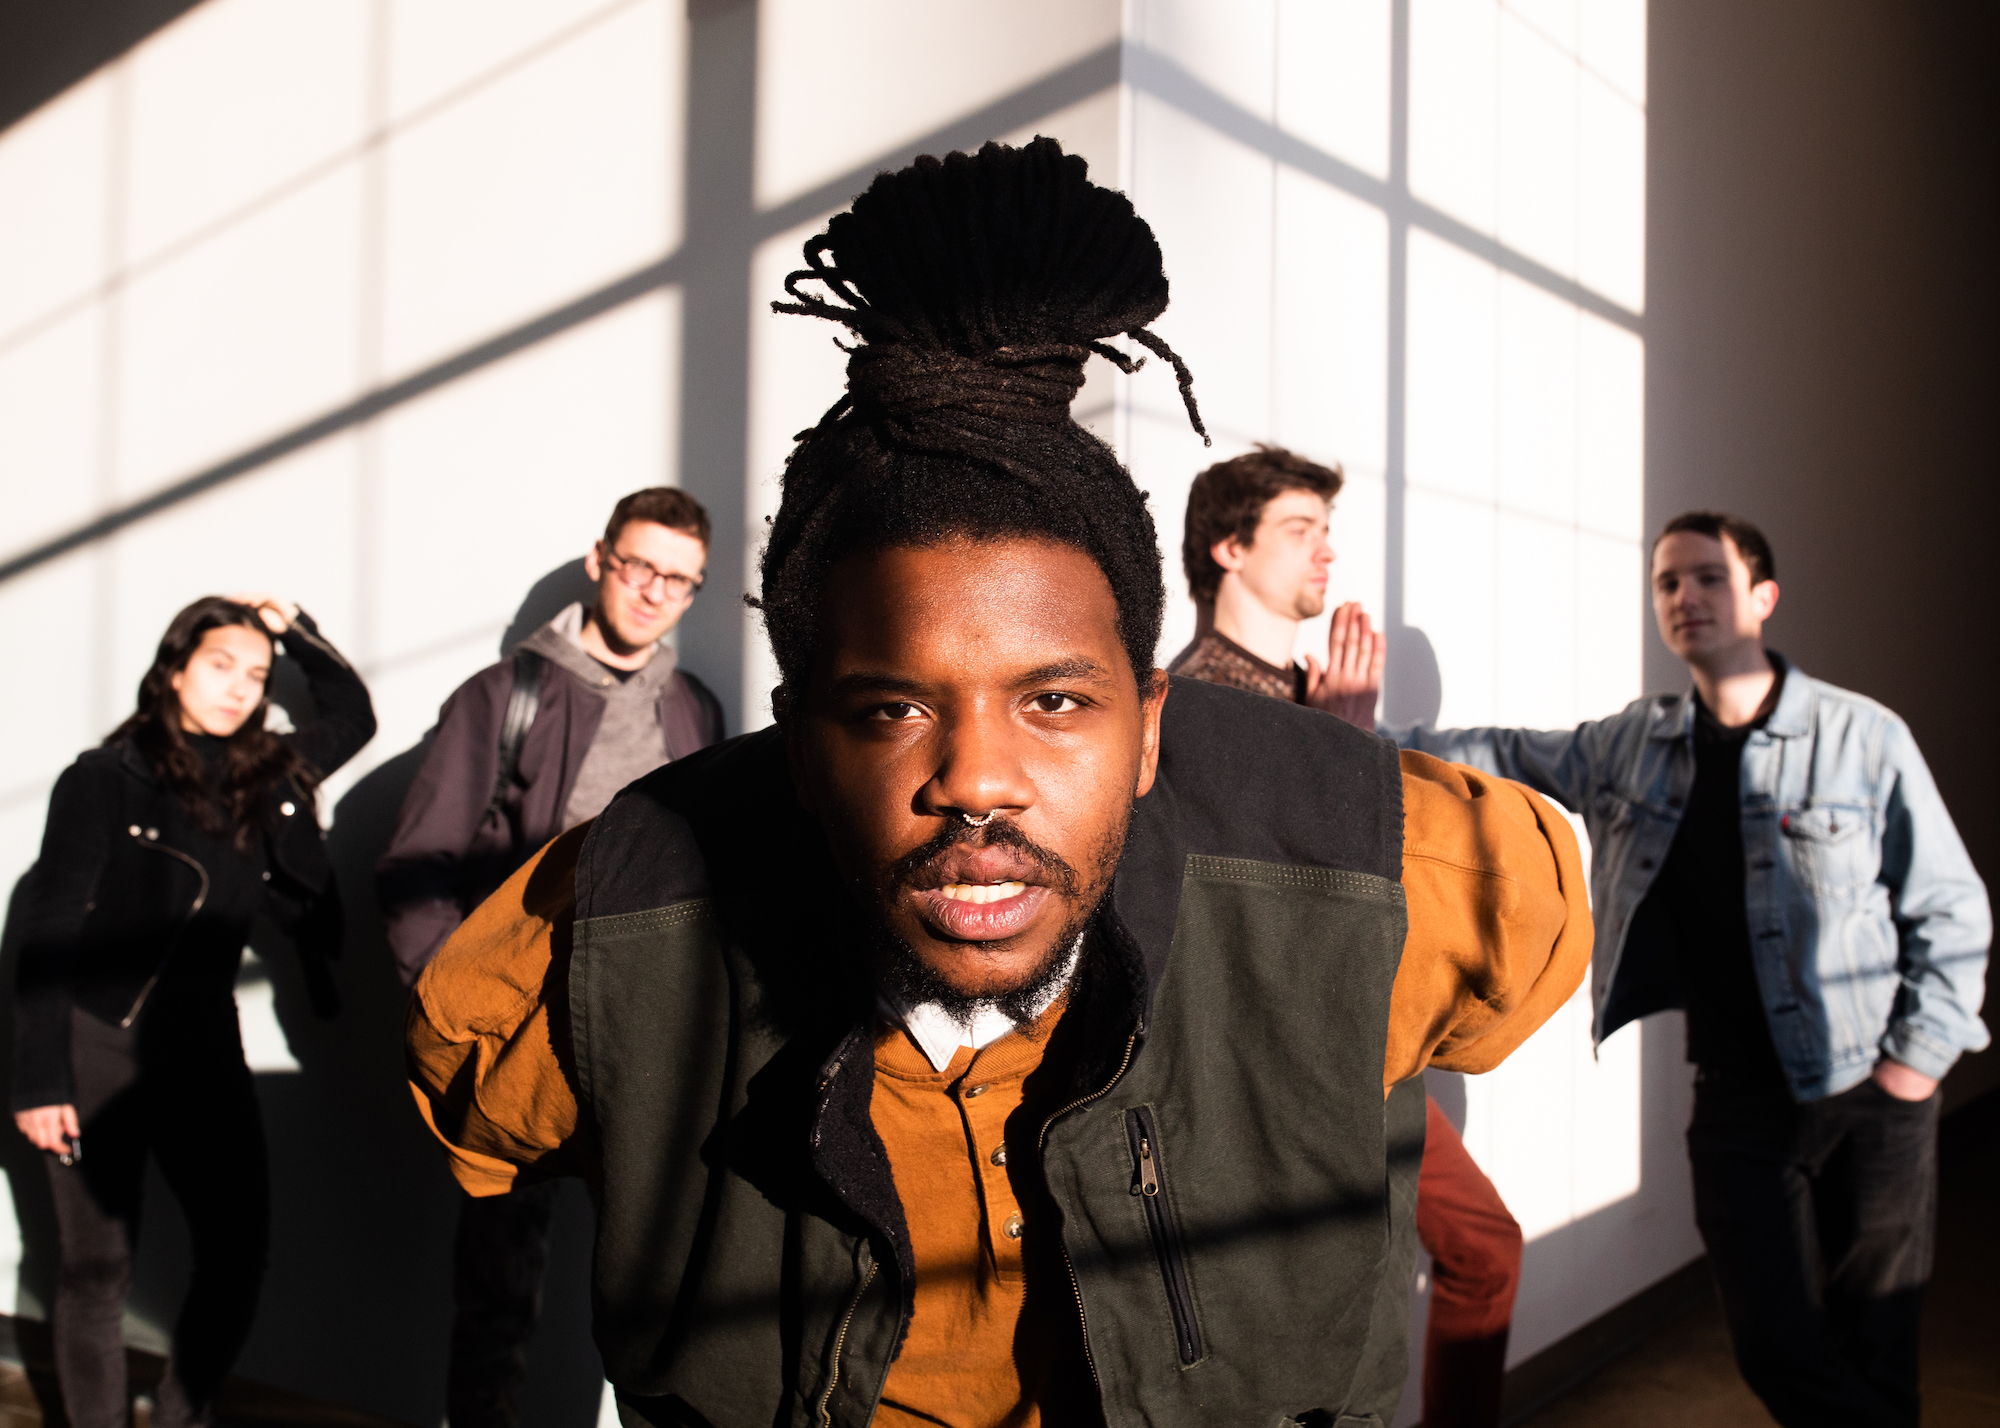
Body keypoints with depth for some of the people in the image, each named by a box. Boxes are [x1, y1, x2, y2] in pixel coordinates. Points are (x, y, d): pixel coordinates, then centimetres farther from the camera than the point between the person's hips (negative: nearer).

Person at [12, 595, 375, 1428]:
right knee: (95, 1263, 1)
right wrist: (40, 1079, -11)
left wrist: (293, 629, 10)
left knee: (239, 1246, -1)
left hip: (202, 1045, 4)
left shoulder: (268, 775, 6)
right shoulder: (104, 779, -5)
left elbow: (352, 714, 23)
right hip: (97, 1044, -4)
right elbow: (47, 935, -6)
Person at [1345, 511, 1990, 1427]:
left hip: (1869, 1095, -2)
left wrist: (1919, 1054, -6)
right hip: (1739, 1099, 3)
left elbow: (1950, 910, -1)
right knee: (1778, 1351, 1)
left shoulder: (1862, 737, -6)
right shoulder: (1633, 744, 4)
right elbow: (1510, 757, 10)